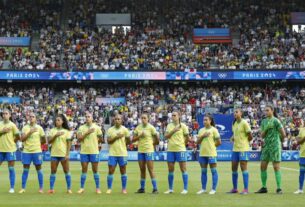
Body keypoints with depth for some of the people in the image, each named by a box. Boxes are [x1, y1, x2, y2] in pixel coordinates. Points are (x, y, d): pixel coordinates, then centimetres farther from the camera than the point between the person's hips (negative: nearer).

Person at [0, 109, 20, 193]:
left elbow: (18, 136, -1)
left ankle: (12, 188, 4)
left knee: (11, 169, -1)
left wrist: (12, 142, 3)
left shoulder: (12, 125, -3)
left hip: (10, 149, -3)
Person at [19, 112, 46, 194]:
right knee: (25, 170, 2)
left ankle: (41, 188, 9)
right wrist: (30, 132, -16)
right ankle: (23, 188, 8)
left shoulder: (39, 128, 2)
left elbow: (44, 140, 7)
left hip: (37, 151, -1)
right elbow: (22, 139, -8)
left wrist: (36, 144, 6)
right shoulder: (25, 127, 4)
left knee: (39, 170, 3)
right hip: (26, 151, 1)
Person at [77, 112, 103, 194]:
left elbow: (101, 139, 6)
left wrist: (94, 141, 2)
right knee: (84, 170, 4)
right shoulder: (81, 128, 4)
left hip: (94, 151, -1)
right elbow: (79, 139, -9)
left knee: (95, 170, 2)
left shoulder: (96, 127, 1)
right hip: (84, 151, 1)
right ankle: (82, 188, 10)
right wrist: (87, 133, -17)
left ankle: (97, 188, 8)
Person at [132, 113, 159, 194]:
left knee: (151, 170, -7)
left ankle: (155, 188, -5)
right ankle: (142, 188, 15)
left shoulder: (151, 127, -4)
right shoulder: (138, 128, 7)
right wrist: (140, 136, -10)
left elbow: (157, 139, 1)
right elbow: (133, 139, 4)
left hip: (149, 151, -4)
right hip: (140, 151, 5)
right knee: (142, 170, 9)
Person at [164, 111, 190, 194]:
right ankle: (170, 189, 15)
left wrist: (182, 144, 5)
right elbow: (166, 136, 0)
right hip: (170, 150, 4)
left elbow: (187, 138, 1)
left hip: (180, 150, -4)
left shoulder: (183, 126, -1)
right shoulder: (169, 126, 10)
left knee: (183, 169, -3)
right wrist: (173, 131, -11)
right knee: (170, 170, 7)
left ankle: (185, 189, 1)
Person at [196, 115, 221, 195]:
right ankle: (203, 188, 15)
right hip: (202, 153, 5)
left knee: (213, 171, -1)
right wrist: (202, 136, -6)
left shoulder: (214, 130, -3)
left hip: (211, 153, -5)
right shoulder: (201, 130, 13)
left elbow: (219, 142, -4)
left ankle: (213, 189, 2)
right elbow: (198, 142, 9)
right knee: (203, 171, 9)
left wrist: (212, 145, 2)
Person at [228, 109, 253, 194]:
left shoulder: (244, 123, -9)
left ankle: (246, 189, -2)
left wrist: (244, 142, 0)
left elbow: (250, 136, -9)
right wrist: (233, 138, 6)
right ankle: (235, 188, 18)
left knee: (244, 168, -6)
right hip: (235, 149, 8)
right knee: (234, 168, 9)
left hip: (243, 149, -8)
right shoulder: (234, 123, 13)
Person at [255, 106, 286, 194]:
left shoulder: (276, 121, -9)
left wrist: (278, 140, 8)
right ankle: (264, 188, 13)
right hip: (266, 146, 7)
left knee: (276, 167, -6)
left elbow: (283, 134, -10)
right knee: (263, 166, 4)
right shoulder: (263, 121, 11)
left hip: (275, 146, -7)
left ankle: (279, 188, -1)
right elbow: (262, 135, 6)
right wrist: (266, 128, -11)